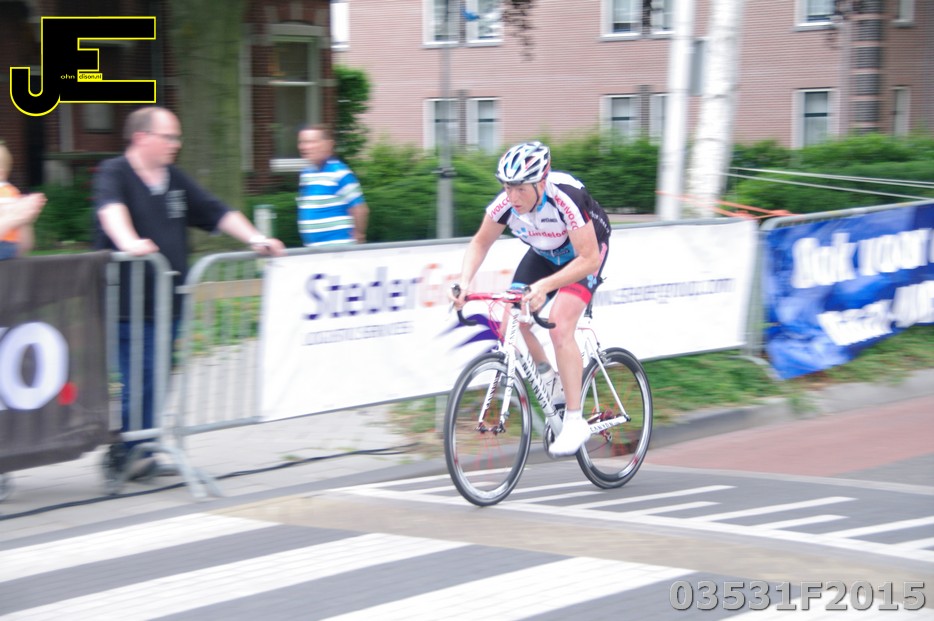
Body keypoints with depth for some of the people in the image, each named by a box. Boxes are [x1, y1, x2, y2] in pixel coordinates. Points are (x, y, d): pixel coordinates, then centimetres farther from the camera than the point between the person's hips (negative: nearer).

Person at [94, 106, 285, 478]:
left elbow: (217, 213, 19)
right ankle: (125, 456, 0)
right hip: (128, 304, -7)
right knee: (140, 380, -11)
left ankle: (137, 454, 14)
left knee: (156, 380, 7)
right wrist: (129, 243, -44)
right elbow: (110, 209, -25)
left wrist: (255, 240, 8)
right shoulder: (114, 174, -5)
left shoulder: (176, 180, 16)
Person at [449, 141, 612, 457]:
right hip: (545, 253, 6)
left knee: (559, 325, -23)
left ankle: (575, 421, -17)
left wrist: (544, 286, -48)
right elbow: (480, 242, -7)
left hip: (586, 251, -6)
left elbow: (588, 258, -36)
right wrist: (464, 281, -24)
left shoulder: (566, 198, -38)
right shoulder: (506, 202, -24)